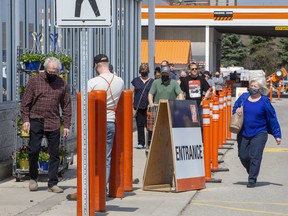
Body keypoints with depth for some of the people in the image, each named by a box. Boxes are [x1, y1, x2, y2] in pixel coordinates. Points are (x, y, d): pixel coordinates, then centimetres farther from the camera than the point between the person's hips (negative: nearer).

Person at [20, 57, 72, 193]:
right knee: (34, 150, -4)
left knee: (54, 153, 1)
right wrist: (25, 120, -9)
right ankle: (33, 179, 17)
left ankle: (52, 184, 7)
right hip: (36, 121, -2)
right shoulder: (34, 80, -1)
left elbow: (66, 106, 8)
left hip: (53, 123, 2)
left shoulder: (62, 84, 5)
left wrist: (67, 125, 3)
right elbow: (25, 102, 0)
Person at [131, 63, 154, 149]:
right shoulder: (136, 80, 10)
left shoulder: (152, 81, 6)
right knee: (140, 125, 3)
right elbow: (132, 92, 12)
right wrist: (131, 104, 4)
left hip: (149, 107, -2)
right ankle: (141, 143, 8)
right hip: (139, 106, 2)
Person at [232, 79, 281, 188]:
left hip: (259, 133, -4)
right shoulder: (243, 97, 5)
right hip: (243, 133, 4)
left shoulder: (264, 101, -5)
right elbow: (235, 107, 21)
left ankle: (252, 180, -1)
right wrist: (237, 110, -6)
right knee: (243, 156, 7)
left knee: (255, 157, -7)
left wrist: (277, 135, -2)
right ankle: (252, 173, 31)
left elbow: (272, 119, -1)